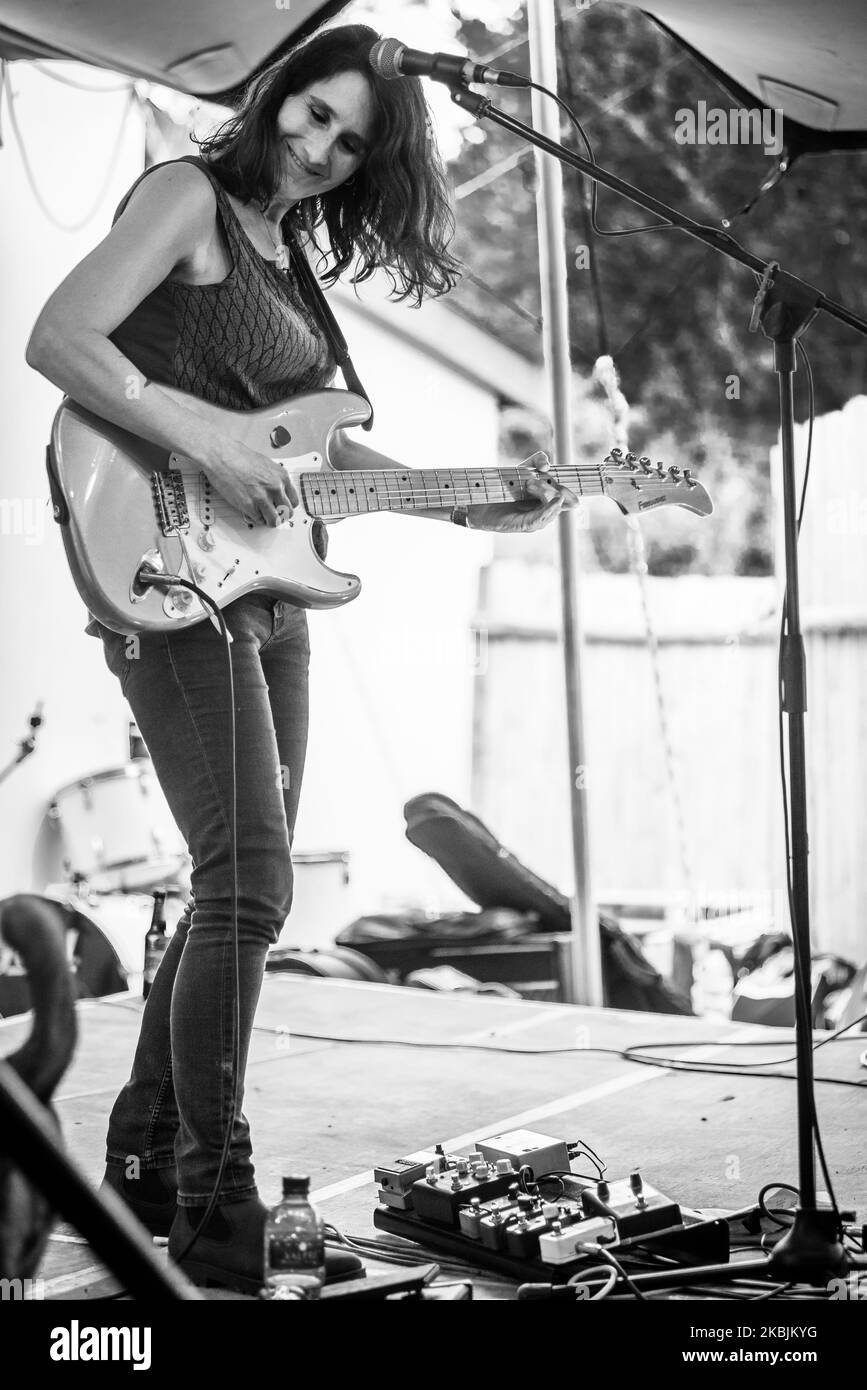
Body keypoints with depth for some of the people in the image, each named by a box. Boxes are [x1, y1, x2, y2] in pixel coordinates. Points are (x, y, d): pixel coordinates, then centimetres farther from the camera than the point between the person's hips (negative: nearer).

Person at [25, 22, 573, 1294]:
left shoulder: (292, 256, 20)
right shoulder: (188, 197, -3)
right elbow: (57, 340, -16)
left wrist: (476, 514, 15)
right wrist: (207, 444, -23)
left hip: (268, 594, 9)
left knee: (242, 892, 12)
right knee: (250, 886, -14)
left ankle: (146, 1158, 25)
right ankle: (215, 1212, -5)